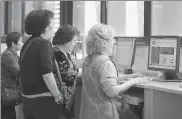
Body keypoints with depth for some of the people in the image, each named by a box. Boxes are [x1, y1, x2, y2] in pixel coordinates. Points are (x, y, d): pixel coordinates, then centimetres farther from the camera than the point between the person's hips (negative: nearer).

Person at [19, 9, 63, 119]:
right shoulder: (43, 43, -14)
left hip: (27, 98, 8)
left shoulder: (27, 43, 13)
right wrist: (57, 96, -14)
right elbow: (46, 74, -22)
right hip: (43, 99, -8)